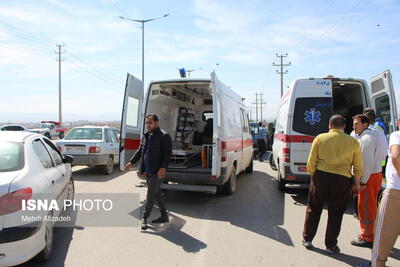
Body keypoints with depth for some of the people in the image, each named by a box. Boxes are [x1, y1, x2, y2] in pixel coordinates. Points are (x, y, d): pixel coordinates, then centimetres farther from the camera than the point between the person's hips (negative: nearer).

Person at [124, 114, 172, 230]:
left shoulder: (164, 136, -11)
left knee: (150, 195, -3)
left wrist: (163, 167, -27)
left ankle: (144, 219, 9)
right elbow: (140, 151, 21)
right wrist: (131, 162, 12)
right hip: (148, 171, 8)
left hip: (157, 172, -8)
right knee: (157, 194, 15)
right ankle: (164, 216, 27)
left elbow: (168, 153, -17)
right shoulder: (146, 136, 14)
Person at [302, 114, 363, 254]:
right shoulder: (353, 142, 2)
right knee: (335, 214, 13)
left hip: (320, 176, 0)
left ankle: (307, 239, 25)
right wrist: (357, 184, 18)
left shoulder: (320, 138, -1)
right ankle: (331, 245, 22)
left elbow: (310, 163, -2)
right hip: (342, 180, 0)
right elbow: (358, 167, 6)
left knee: (313, 209, 14)